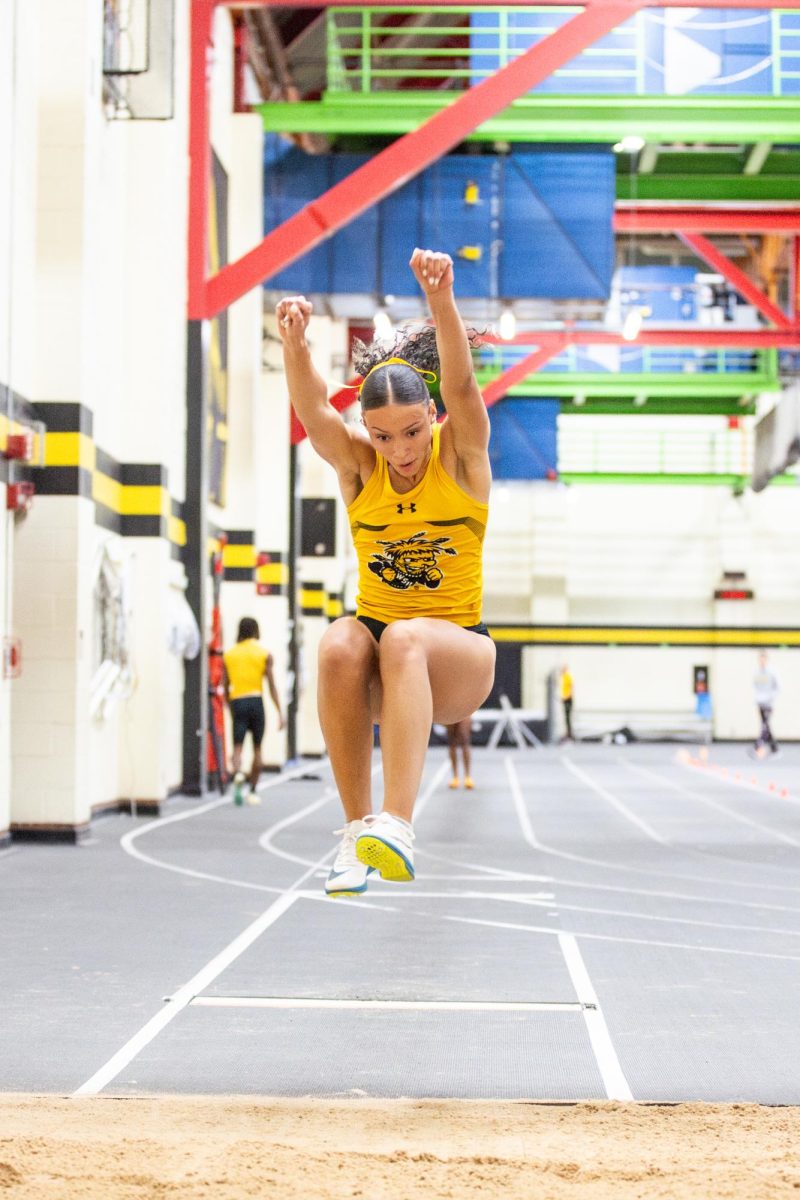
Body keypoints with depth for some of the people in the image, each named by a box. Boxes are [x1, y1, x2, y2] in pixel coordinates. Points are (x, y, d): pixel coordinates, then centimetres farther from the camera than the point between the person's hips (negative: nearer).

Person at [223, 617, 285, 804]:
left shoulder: (229, 654, 9)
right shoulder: (264, 653, 2)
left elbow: (226, 686, 11)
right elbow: (271, 685, -3)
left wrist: (230, 708, 24)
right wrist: (279, 712, -2)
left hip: (237, 702, 1)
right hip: (256, 701, -1)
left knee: (237, 745, -2)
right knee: (257, 748, 10)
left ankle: (238, 774, -33)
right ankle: (253, 791, 14)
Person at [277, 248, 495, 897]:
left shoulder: (461, 455, -5)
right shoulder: (358, 463, 0)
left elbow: (462, 387, -24)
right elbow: (313, 410, -19)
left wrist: (441, 301, -42)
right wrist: (295, 342, -39)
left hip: (458, 654, -2)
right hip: (377, 628, 2)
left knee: (404, 638, -37)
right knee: (340, 645, -34)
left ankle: (398, 825, -47)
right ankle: (358, 829, -31)